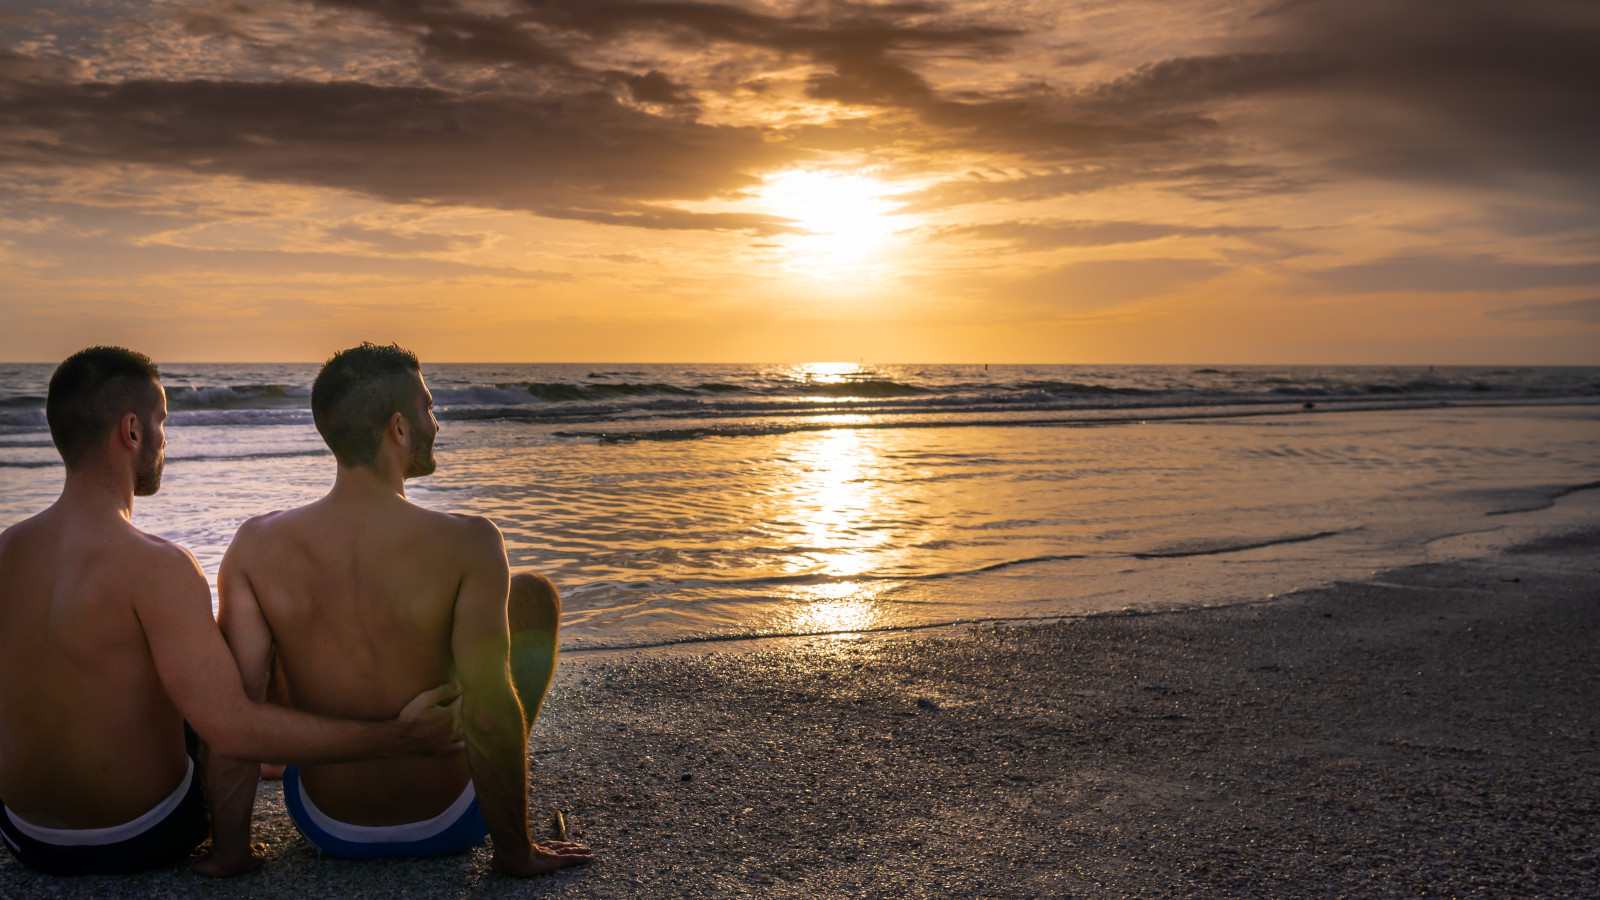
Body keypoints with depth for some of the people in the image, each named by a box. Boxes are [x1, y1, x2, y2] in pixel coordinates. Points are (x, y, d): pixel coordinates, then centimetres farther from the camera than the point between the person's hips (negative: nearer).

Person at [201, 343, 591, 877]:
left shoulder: (257, 546, -14)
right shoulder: (467, 543, -22)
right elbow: (490, 716, -25)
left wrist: (230, 852, -2)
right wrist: (516, 854, -12)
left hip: (328, 830, 2)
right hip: (447, 824, -2)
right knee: (534, 595, 16)